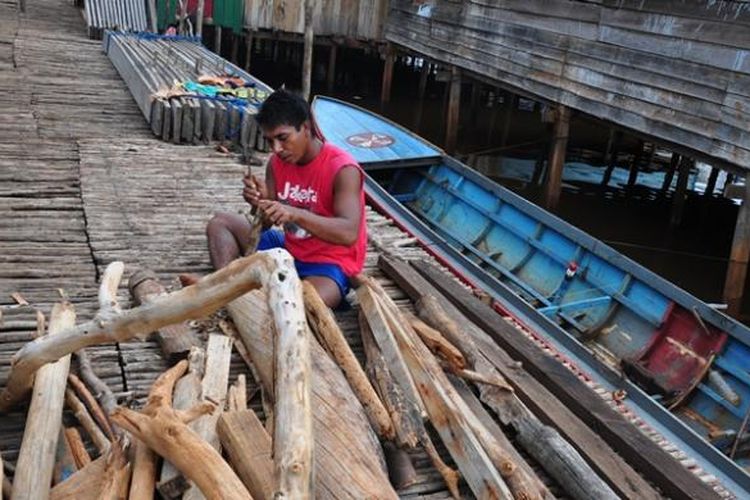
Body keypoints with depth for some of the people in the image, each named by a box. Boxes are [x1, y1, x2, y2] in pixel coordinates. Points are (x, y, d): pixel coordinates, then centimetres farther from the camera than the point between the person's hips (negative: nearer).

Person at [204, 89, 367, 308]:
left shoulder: (342, 169, -21)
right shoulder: (278, 162, 0)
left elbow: (349, 233, -32)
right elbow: (264, 224, 3)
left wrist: (296, 214, -43)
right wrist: (261, 202, -20)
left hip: (329, 265, -7)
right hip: (290, 250, 8)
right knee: (220, 223, 5)